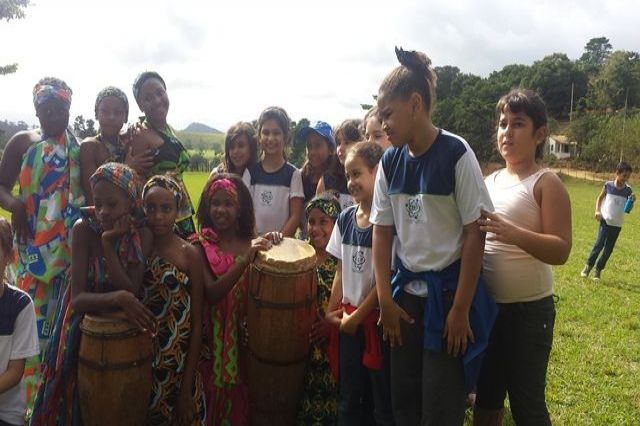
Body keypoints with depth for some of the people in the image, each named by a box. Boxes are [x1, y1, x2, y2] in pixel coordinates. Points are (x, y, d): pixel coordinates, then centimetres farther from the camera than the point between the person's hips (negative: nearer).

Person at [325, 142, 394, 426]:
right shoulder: (345, 218, 4)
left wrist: (358, 316, -9)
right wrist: (331, 311, 6)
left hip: (377, 319, -5)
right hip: (349, 319, 6)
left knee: (383, 403, 8)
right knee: (349, 400, 17)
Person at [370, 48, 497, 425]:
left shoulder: (456, 154, -13)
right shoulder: (390, 161, 1)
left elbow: (475, 234, -12)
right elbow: (382, 232, 4)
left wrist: (461, 309, -12)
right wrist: (386, 300, 1)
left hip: (449, 292, -4)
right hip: (406, 292, 5)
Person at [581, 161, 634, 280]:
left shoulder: (628, 190, -3)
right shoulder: (608, 185, -6)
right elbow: (600, 198, 8)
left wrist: (632, 201, -22)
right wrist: (597, 211, -5)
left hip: (617, 224, 2)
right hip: (605, 220, -2)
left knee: (608, 249, 7)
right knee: (599, 244, -12)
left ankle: (598, 269, 19)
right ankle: (588, 265, 4)